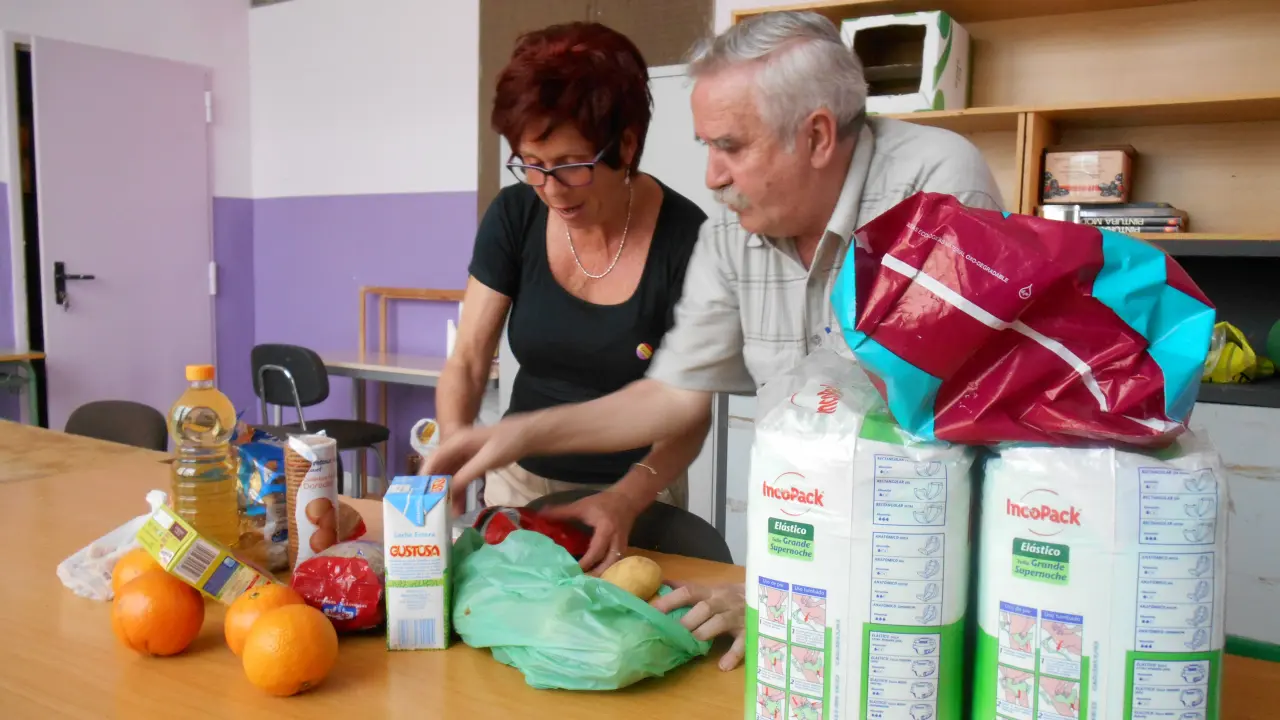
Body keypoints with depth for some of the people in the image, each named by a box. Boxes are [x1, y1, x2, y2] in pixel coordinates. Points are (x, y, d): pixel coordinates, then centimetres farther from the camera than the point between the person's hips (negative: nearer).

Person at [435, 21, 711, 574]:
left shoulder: (684, 239, -18)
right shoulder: (514, 218, -9)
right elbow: (467, 362, -8)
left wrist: (627, 498, -34)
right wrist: (454, 450, -28)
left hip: (636, 491, -2)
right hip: (520, 481, 3)